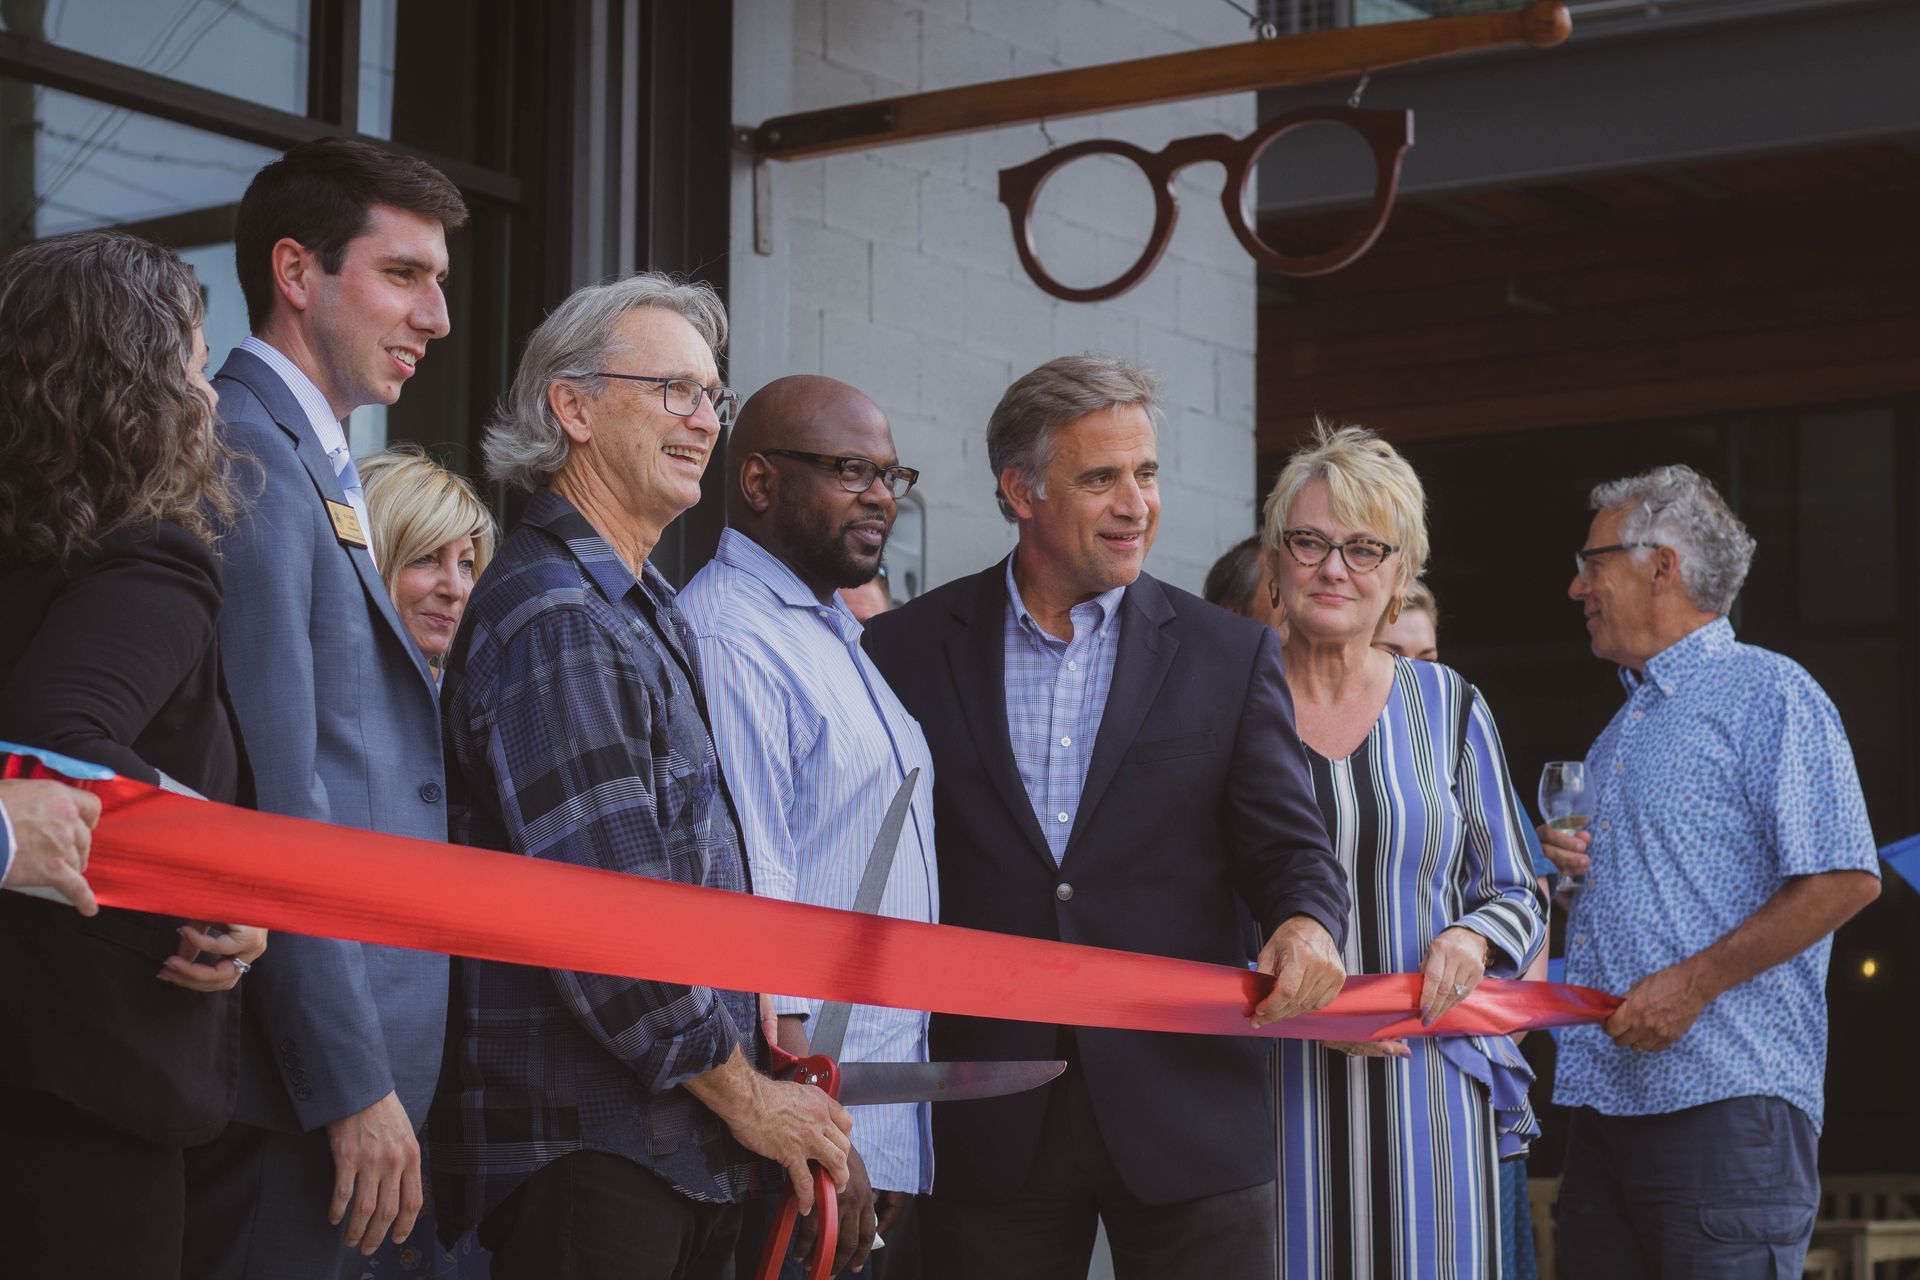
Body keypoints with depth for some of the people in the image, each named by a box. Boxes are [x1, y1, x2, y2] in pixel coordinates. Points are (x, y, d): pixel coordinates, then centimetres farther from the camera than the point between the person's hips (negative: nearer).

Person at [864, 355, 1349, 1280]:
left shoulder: (1231, 656, 6)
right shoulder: (906, 651, 5)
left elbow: (1289, 844, 3)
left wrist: (1306, 923, -19)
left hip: (1188, 1124, 0)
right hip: (988, 1129, 0)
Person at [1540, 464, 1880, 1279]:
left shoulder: (1766, 693, -5)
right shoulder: (1625, 723, 23)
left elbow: (1844, 880, -14)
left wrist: (1693, 983, -17)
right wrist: (1563, 864, 9)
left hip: (1728, 1098, -8)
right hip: (1606, 1099, 8)